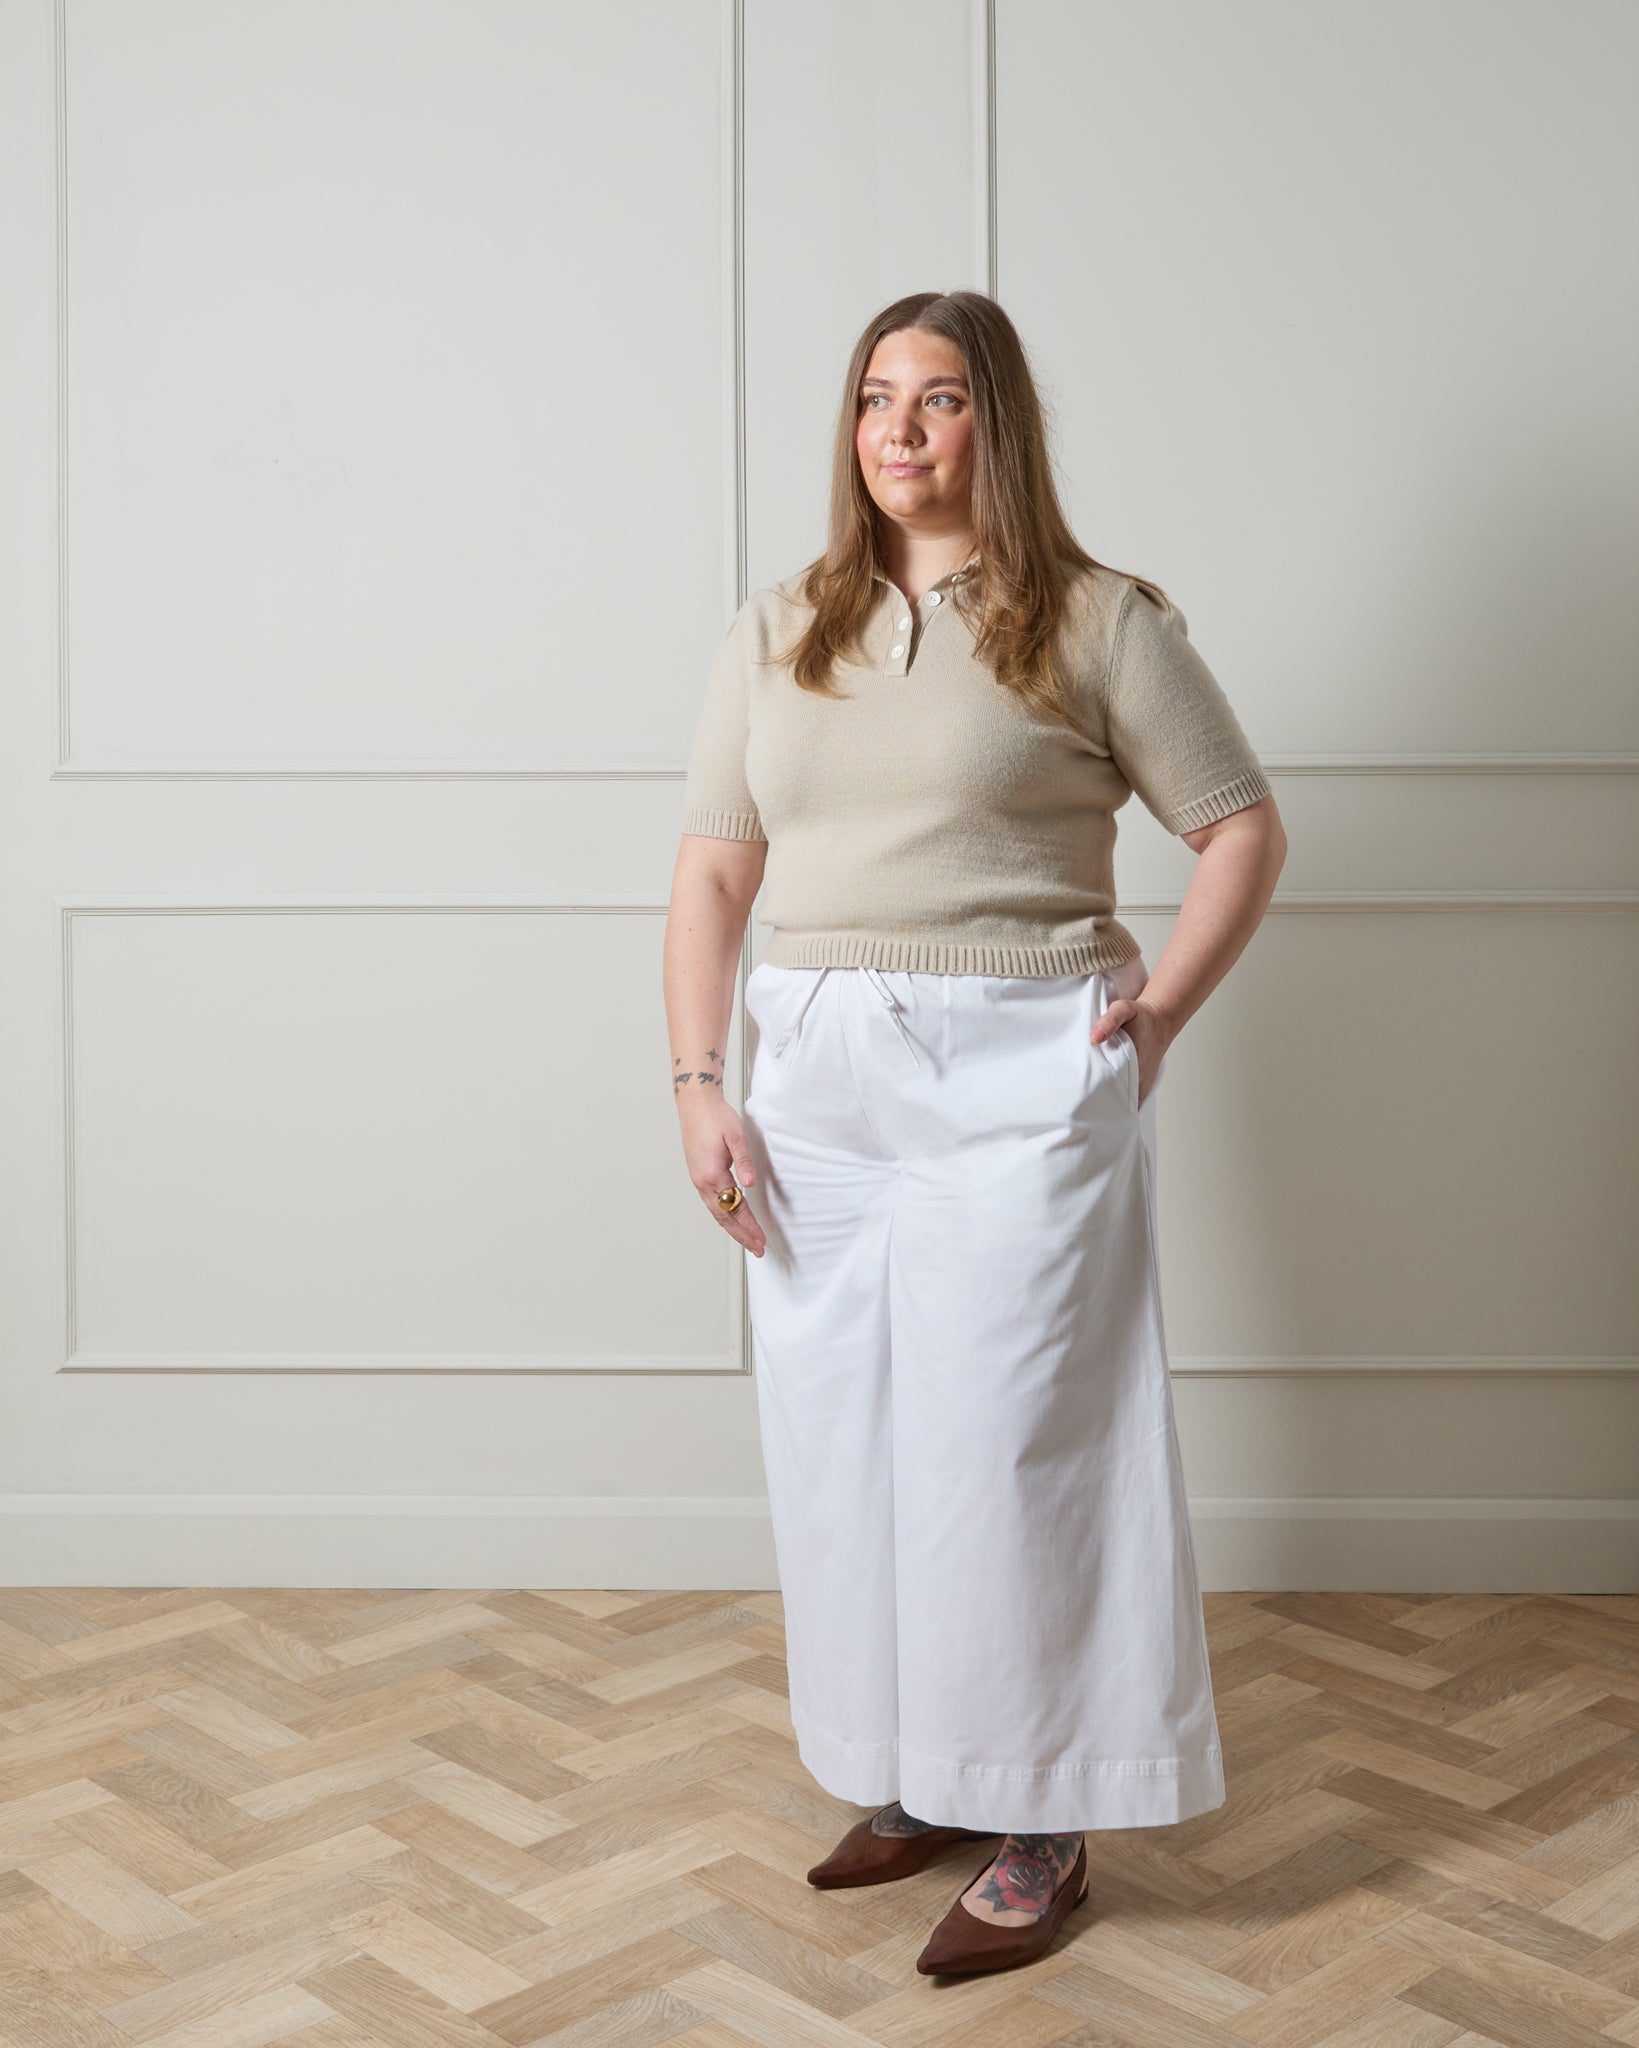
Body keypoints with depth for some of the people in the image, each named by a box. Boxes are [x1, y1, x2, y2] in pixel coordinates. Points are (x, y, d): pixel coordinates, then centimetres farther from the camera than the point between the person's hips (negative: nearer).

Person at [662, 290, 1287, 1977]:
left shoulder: (1096, 622, 0)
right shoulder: (774, 634, 11)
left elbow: (1243, 830, 2)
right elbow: (712, 872, 9)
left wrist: (1157, 1014, -8)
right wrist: (699, 1087, 0)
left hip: (1015, 1082, -4)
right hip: (814, 1082, 5)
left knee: (1004, 1446, 0)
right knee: (838, 1443, 10)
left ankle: (1040, 1825, 17)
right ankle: (910, 1776, 29)